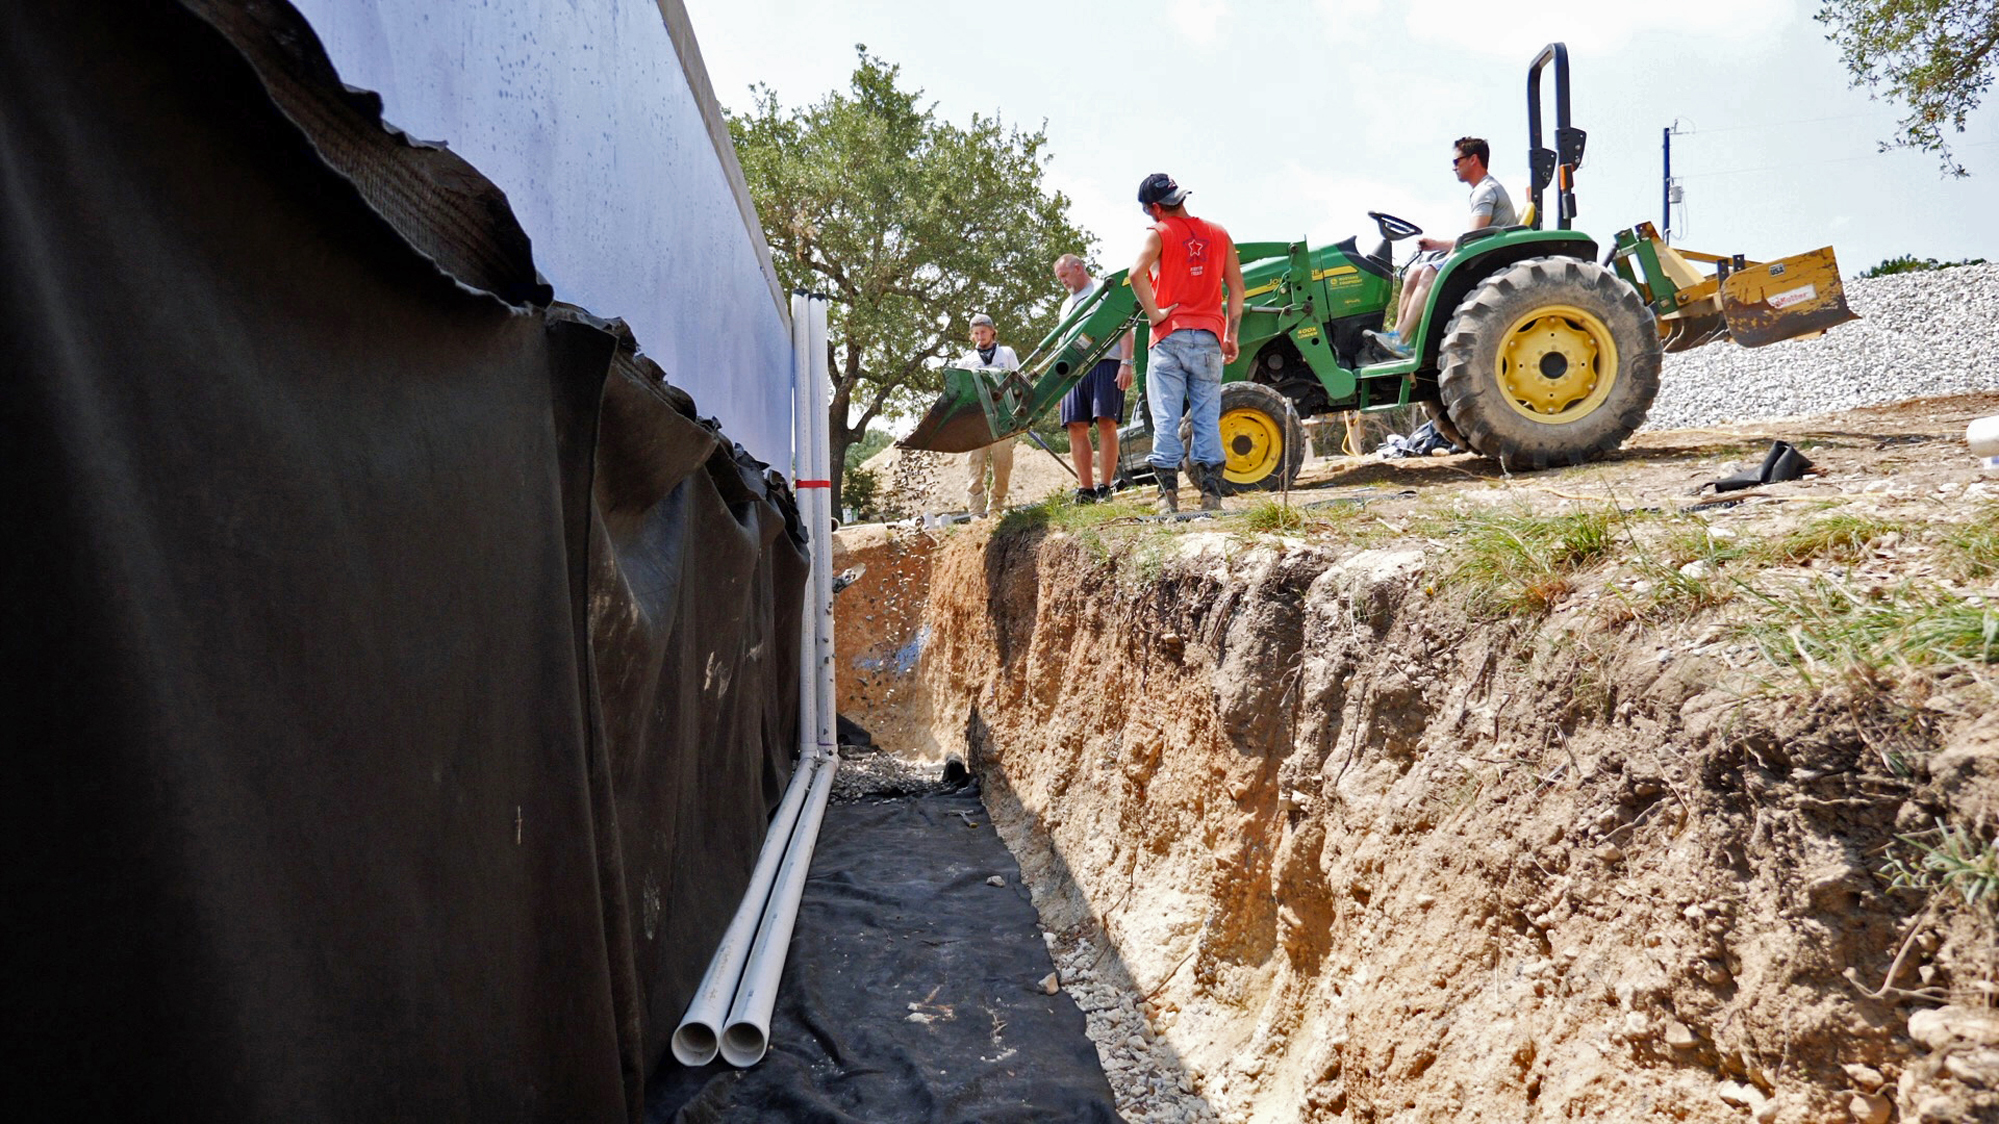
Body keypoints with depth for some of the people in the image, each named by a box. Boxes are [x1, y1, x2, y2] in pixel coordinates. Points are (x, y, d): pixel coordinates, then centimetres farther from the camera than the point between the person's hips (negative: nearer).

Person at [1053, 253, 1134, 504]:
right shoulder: (1066, 304, 29)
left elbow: (1125, 328, 0)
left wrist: (1126, 364, -12)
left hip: (1105, 363, -6)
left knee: (1106, 424, -12)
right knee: (1076, 427, -4)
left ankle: (1104, 488, -11)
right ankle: (1085, 489, -1)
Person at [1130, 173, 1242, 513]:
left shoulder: (1158, 234, -1)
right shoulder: (1218, 235, 13)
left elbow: (1137, 272, -19)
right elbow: (1237, 288, 10)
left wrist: (1154, 314, -10)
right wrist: (1231, 335, 13)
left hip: (1169, 336, -3)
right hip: (1209, 338, 3)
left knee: (1166, 419, 0)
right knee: (1208, 418, 6)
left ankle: (1169, 492, -3)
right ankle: (1211, 492, 3)